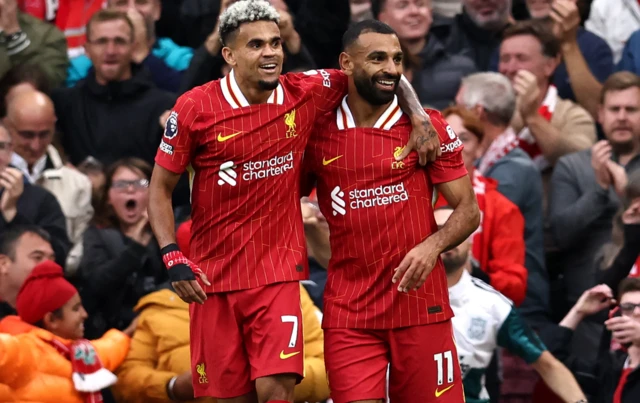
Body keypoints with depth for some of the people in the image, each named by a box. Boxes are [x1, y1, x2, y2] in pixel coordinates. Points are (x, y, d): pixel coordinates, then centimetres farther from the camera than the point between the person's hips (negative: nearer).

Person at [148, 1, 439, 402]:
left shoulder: (305, 94, -3)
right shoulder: (194, 109, -6)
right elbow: (161, 187, 2)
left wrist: (419, 116, -2)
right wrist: (173, 259, -8)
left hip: (278, 275, 0)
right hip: (213, 279, 0)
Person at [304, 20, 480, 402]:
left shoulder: (428, 126, 1)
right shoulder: (319, 130, 4)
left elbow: (469, 210, 1)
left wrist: (432, 245, -18)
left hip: (421, 306, -1)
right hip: (349, 312, 1)